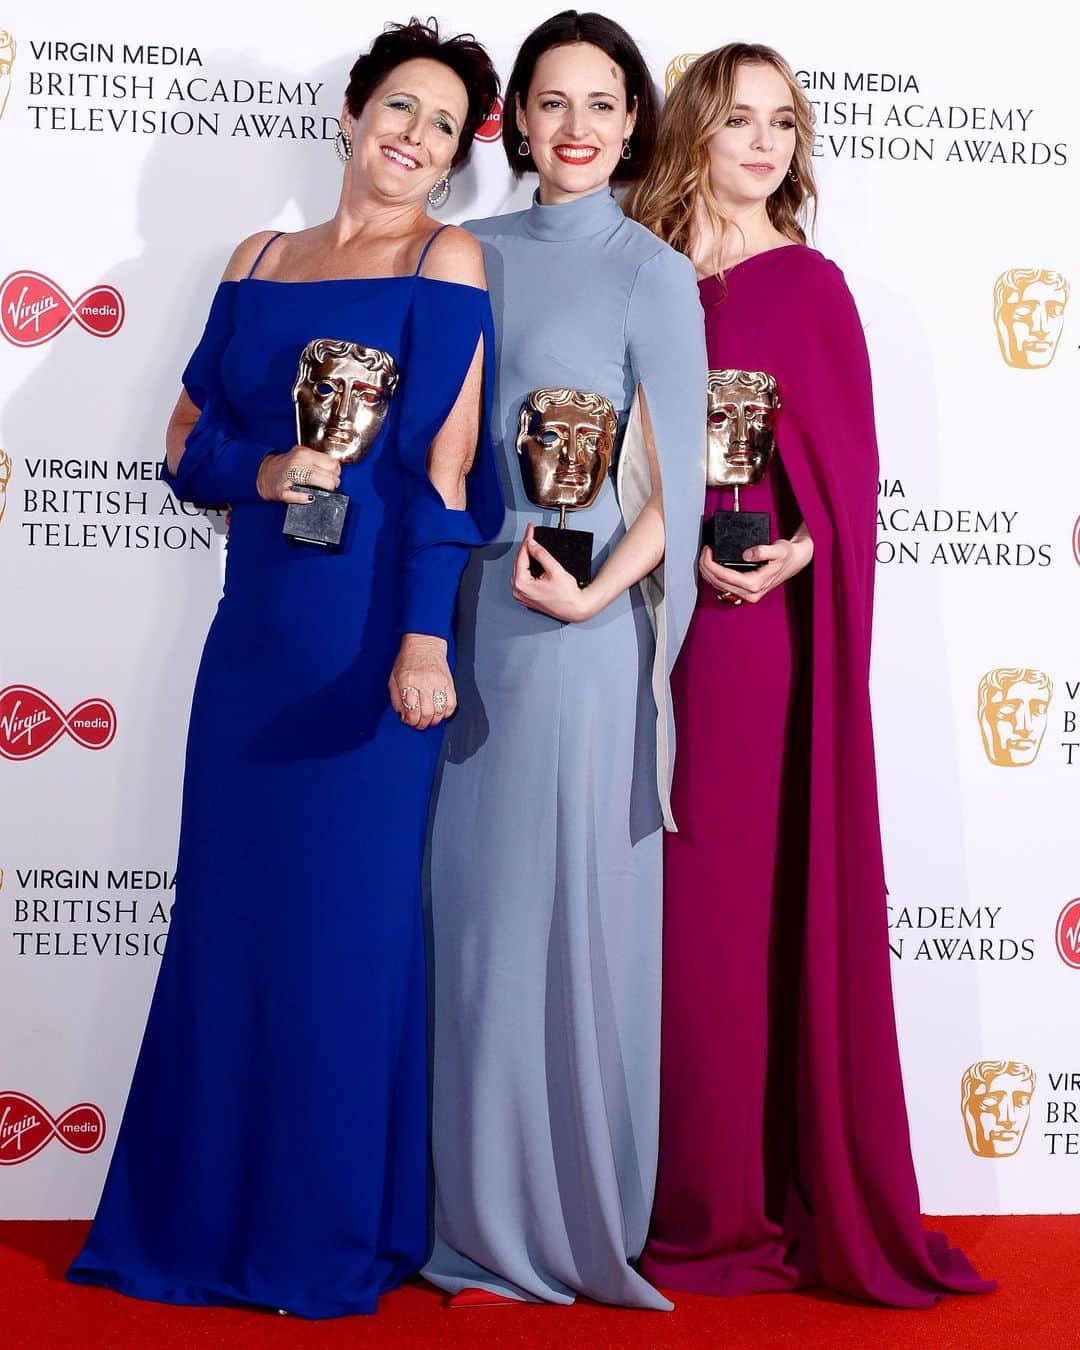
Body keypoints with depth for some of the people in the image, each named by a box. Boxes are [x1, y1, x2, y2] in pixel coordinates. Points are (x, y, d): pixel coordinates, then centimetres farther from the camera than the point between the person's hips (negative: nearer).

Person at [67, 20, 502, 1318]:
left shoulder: (447, 262, 0)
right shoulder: (259, 261, 14)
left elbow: (444, 460, -11)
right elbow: (188, 441, 14)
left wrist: (425, 636, -19)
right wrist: (263, 470, -7)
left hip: (372, 630, -4)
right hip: (257, 625, 5)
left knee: (350, 918, 1)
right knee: (231, 908, 9)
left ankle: (336, 1234, 17)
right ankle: (209, 1212, 24)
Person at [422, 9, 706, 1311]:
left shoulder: (652, 275, -2)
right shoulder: (471, 256, 12)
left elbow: (678, 485, -5)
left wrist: (593, 594, -17)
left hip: (579, 624, -5)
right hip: (466, 609, 5)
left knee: (572, 908, 0)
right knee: (472, 904, 8)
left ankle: (581, 1216, 16)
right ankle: (483, 1212, 23)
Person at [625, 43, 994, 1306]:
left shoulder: (805, 285, 3)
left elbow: (848, 466, 0)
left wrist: (802, 548, -18)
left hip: (765, 620, -3)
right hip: (664, 610, 4)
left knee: (762, 891, 0)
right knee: (682, 899, 6)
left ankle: (780, 1198, 12)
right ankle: (702, 1196, 19)